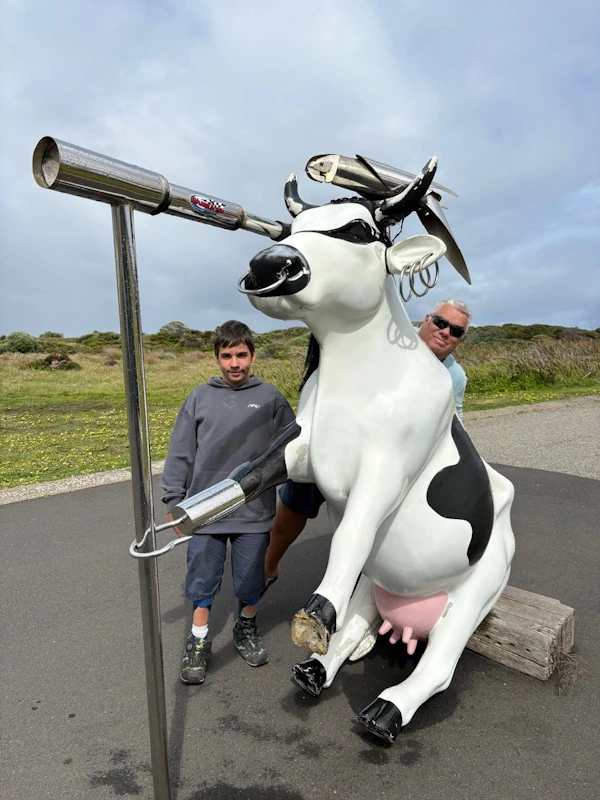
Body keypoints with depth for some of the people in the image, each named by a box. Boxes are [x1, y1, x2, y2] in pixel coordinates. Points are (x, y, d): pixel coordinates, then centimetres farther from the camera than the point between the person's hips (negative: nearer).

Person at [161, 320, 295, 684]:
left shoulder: (271, 397, -1)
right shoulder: (200, 397, 1)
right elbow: (180, 453, 4)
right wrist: (174, 501, 3)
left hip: (255, 511, 0)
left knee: (250, 577, 16)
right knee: (203, 576, 13)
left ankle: (247, 628, 42)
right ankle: (199, 640, 35)